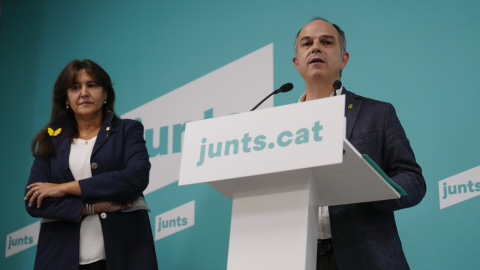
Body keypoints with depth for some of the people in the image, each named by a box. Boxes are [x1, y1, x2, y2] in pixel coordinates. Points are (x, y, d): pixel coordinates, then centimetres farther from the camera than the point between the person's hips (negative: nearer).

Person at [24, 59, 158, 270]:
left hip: (122, 253, -1)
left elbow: (137, 177, -10)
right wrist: (92, 207, -11)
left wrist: (66, 188, -10)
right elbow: (33, 202, 2)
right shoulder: (51, 140, 11)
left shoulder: (127, 130, 7)